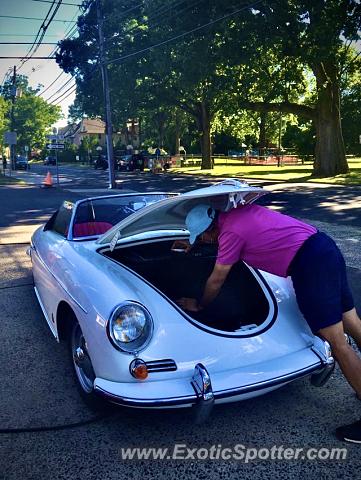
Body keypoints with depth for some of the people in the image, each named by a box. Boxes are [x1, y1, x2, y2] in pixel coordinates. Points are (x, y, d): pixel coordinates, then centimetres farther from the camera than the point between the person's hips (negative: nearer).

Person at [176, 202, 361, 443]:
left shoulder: (231, 232, -12)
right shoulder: (237, 213, 12)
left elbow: (216, 281, 0)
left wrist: (198, 305, 17)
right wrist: (193, 244, 43)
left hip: (309, 264, -10)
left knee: (337, 342, -4)